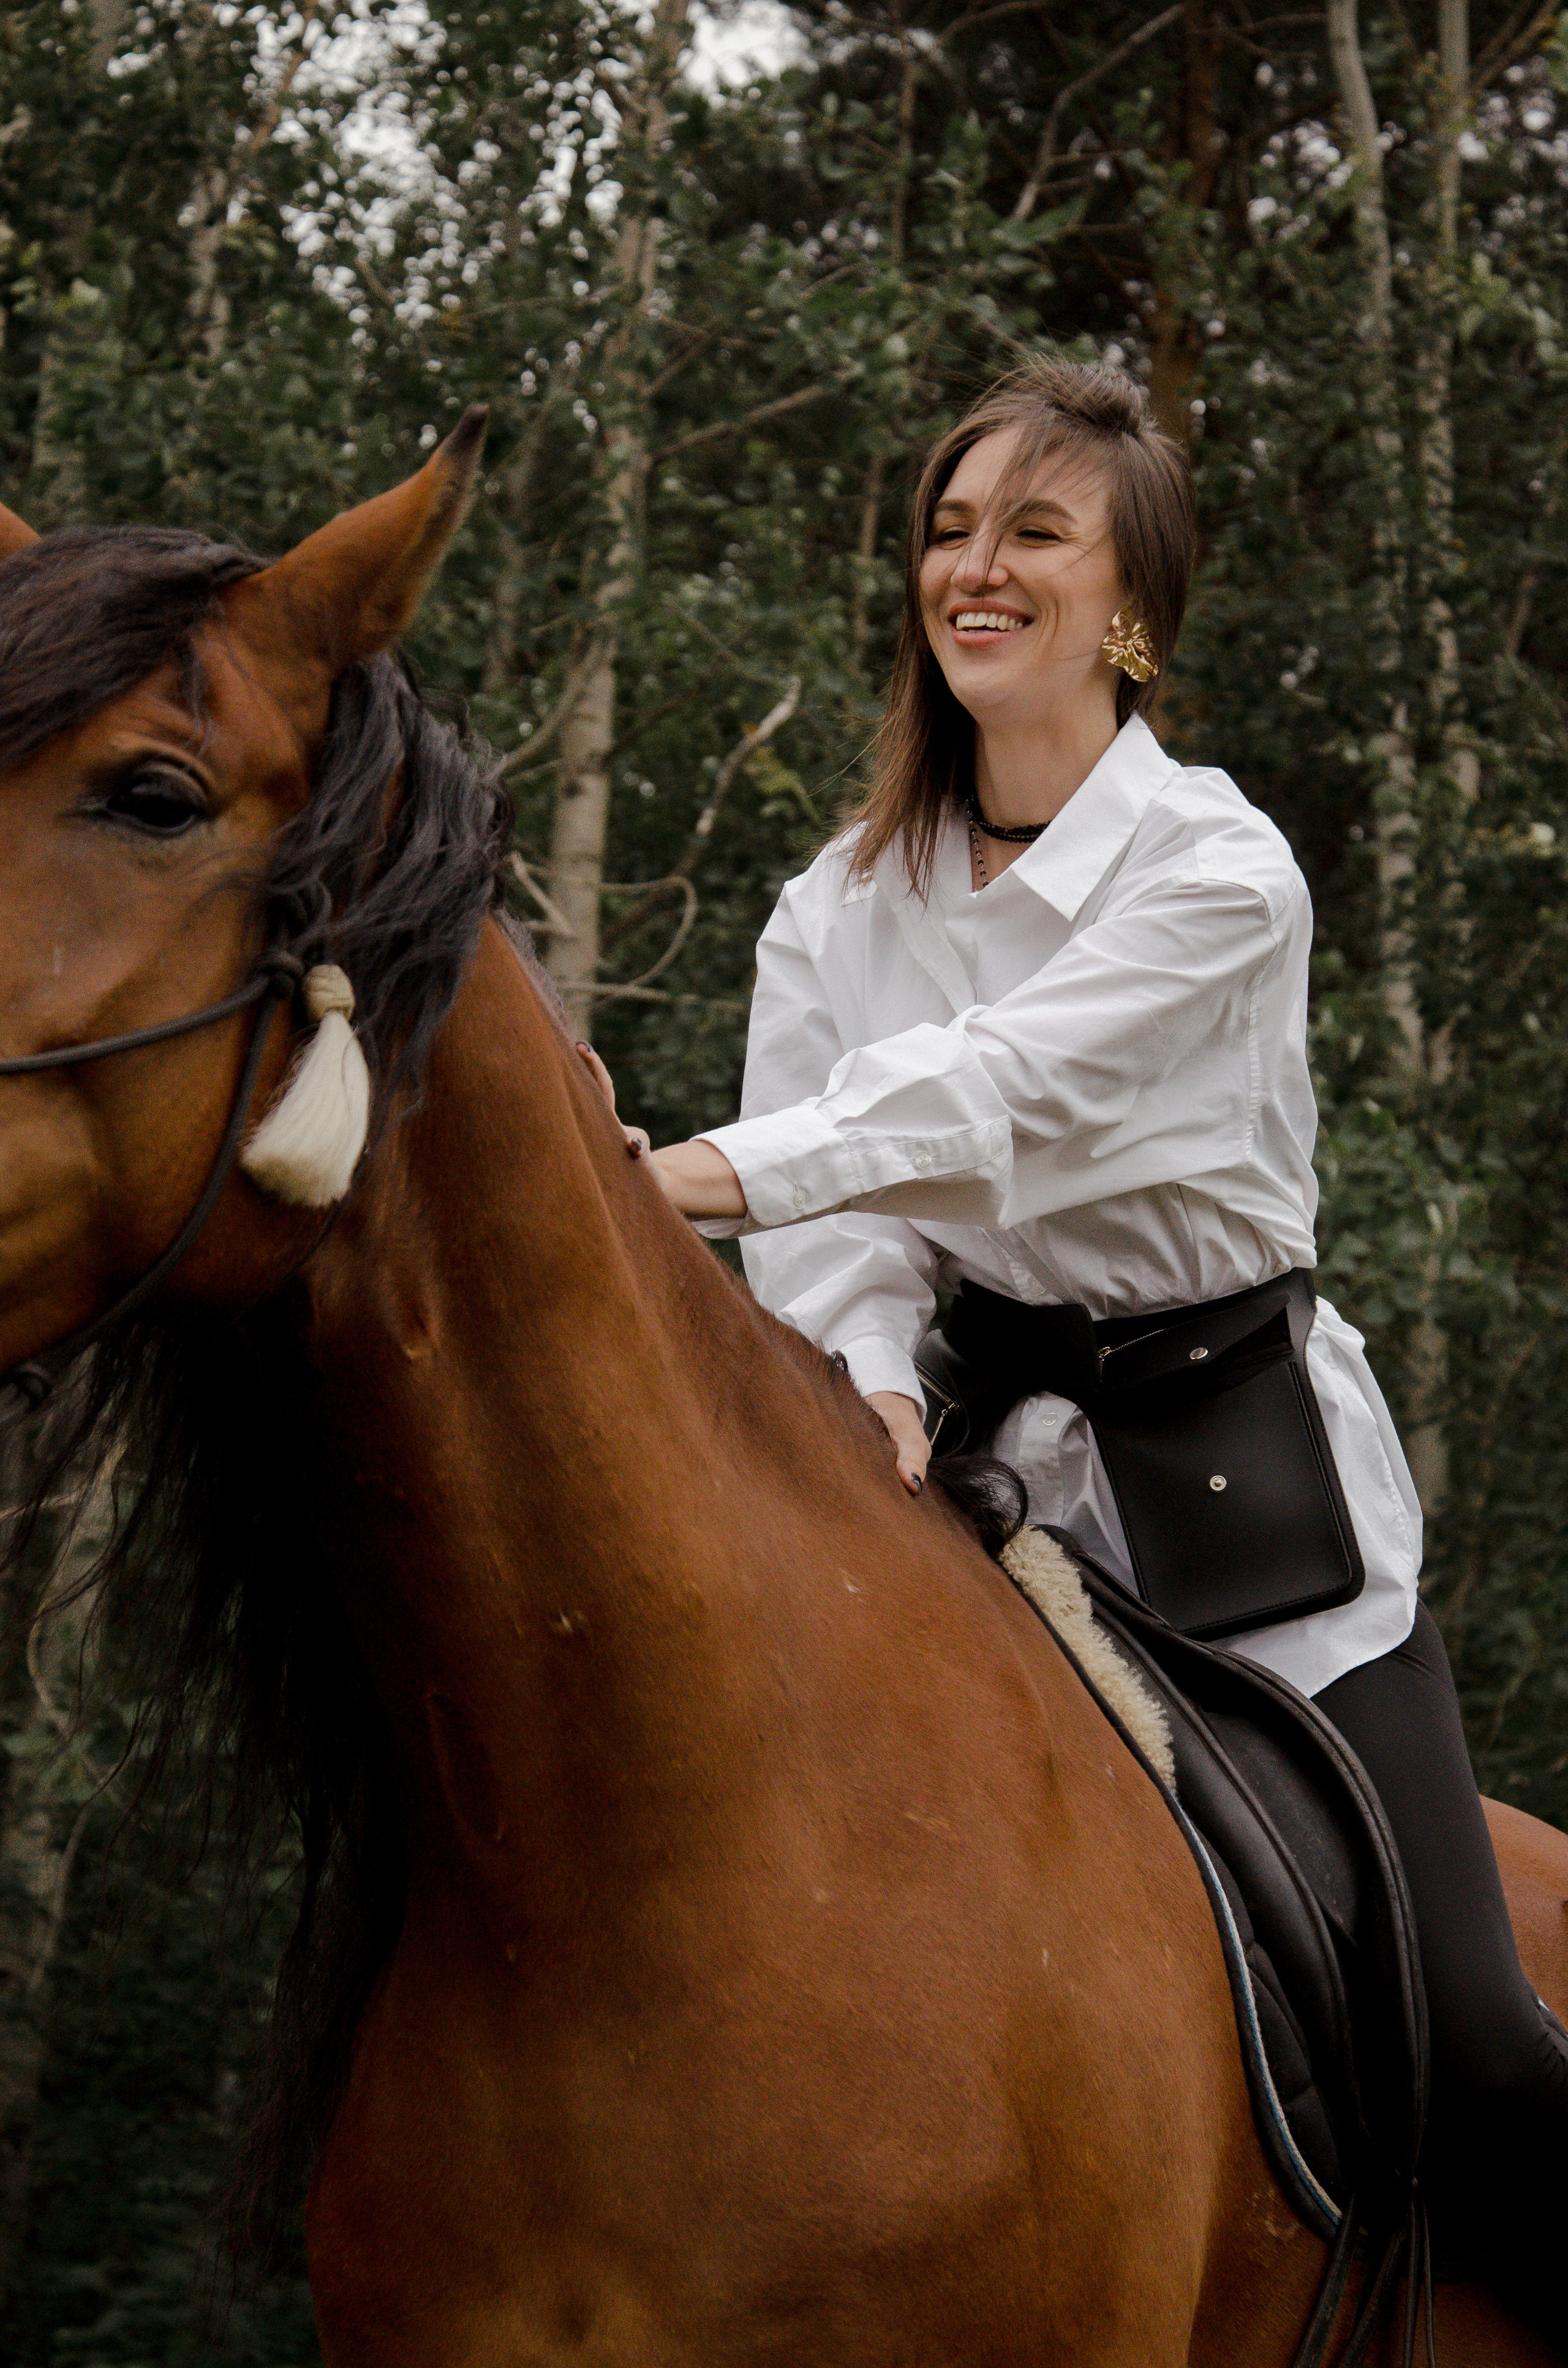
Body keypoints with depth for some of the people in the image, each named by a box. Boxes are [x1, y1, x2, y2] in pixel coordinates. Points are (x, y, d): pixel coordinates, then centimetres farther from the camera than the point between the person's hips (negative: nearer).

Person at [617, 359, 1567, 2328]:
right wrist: (874, 1389, -29)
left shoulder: (1218, 871, -10)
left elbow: (1005, 1089, -26)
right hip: (990, 1473, 4)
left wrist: (724, 1173, -41)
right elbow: (834, 1226, -7)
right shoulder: (839, 909, 5)